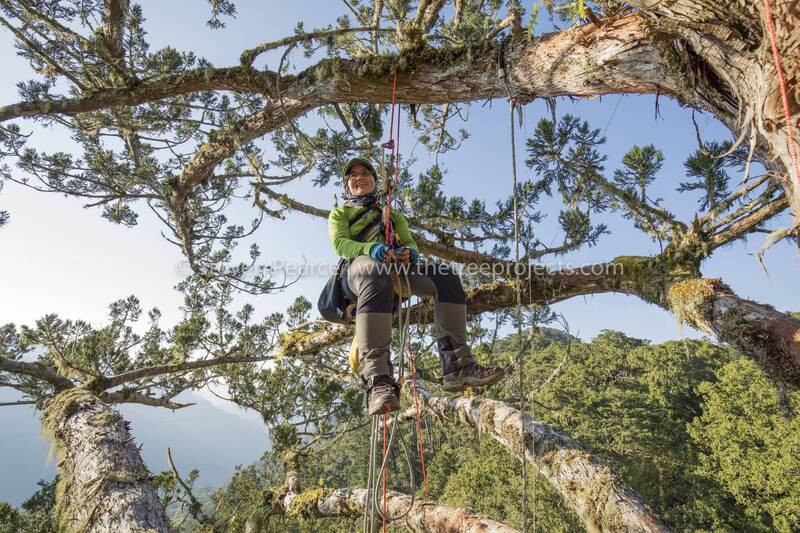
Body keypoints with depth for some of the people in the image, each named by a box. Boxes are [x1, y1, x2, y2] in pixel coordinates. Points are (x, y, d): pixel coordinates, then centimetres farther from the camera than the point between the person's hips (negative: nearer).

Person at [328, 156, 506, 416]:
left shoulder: (393, 215, 38)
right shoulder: (340, 213, 28)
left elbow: (410, 243, 21)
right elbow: (339, 243, 7)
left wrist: (408, 252, -8)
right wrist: (372, 249, -17)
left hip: (396, 266, 4)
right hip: (360, 264, -4)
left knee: (446, 276, -26)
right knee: (377, 277, -42)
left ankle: (456, 366, -32)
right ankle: (377, 379, -54)